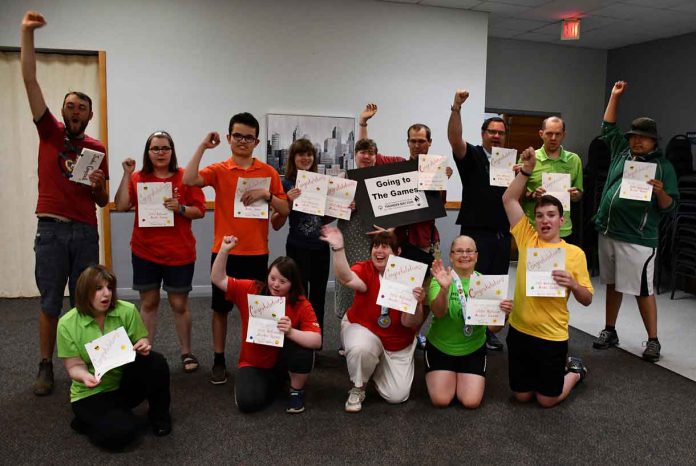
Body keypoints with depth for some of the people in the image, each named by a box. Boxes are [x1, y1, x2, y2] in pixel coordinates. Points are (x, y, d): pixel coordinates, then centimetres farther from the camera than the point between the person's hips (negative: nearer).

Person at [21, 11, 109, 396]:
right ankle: (45, 367, 16)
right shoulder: (50, 132, 4)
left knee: (84, 301, 8)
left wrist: (98, 186, -10)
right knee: (50, 303, 3)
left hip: (86, 232, 2)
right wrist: (27, 33, -11)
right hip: (51, 230, -2)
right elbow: (30, 81, -5)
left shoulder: (98, 149, 8)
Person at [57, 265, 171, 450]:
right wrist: (85, 376, -31)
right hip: (92, 393, -2)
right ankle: (87, 419, 7)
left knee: (155, 361, -29)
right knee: (121, 432, -28)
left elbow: (142, 343, -3)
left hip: (125, 383, 3)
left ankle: (159, 415, -2)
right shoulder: (67, 324, -14)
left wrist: (144, 346, -28)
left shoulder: (127, 311, -11)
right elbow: (74, 366, -8)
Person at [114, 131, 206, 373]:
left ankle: (187, 353, 17)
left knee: (179, 304, 5)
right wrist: (127, 174, -11)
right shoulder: (138, 178, 4)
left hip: (179, 253, -2)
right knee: (148, 303, 10)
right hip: (145, 252, 2)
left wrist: (180, 208, -20)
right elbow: (121, 206, -8)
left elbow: (200, 210, -3)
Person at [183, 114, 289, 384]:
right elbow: (189, 180, -19)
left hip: (257, 252, 1)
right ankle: (219, 361, 22)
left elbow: (285, 210, 3)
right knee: (221, 308, 8)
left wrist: (267, 195, -15)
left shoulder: (268, 172, 4)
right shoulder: (218, 171, 0)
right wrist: (203, 146, -15)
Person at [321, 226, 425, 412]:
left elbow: (410, 323, -17)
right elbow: (346, 279, -44)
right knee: (360, 349, -38)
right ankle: (358, 389, -6)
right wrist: (338, 248, -56)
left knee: (397, 396, -5)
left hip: (398, 343, 2)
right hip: (363, 330, -2)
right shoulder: (365, 269, -18)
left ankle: (377, 367, 28)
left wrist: (417, 304, -36)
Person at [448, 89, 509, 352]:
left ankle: (488, 330, 23)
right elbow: (454, 138, -19)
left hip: (502, 233, 5)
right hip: (475, 231, -5)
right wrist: (456, 107, -30)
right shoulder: (472, 156, 0)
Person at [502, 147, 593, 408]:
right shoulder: (527, 238, -1)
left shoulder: (574, 253, -5)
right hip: (519, 330, 3)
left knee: (546, 401, 8)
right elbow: (509, 199, -3)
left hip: (552, 336, -2)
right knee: (522, 396, 14)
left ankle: (574, 371, 37)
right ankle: (557, 369, 42)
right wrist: (526, 170, -11)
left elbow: (587, 300, -1)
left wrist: (573, 284, -21)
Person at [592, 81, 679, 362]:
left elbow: (669, 207, -4)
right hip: (608, 232, 5)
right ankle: (609, 331, 25)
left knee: (643, 291, -2)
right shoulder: (621, 152, 11)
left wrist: (660, 192, -24)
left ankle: (653, 341, 10)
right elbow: (608, 127, 24)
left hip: (637, 239, -5)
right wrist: (615, 96, 21)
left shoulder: (663, 166, -3)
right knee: (612, 285, 14)